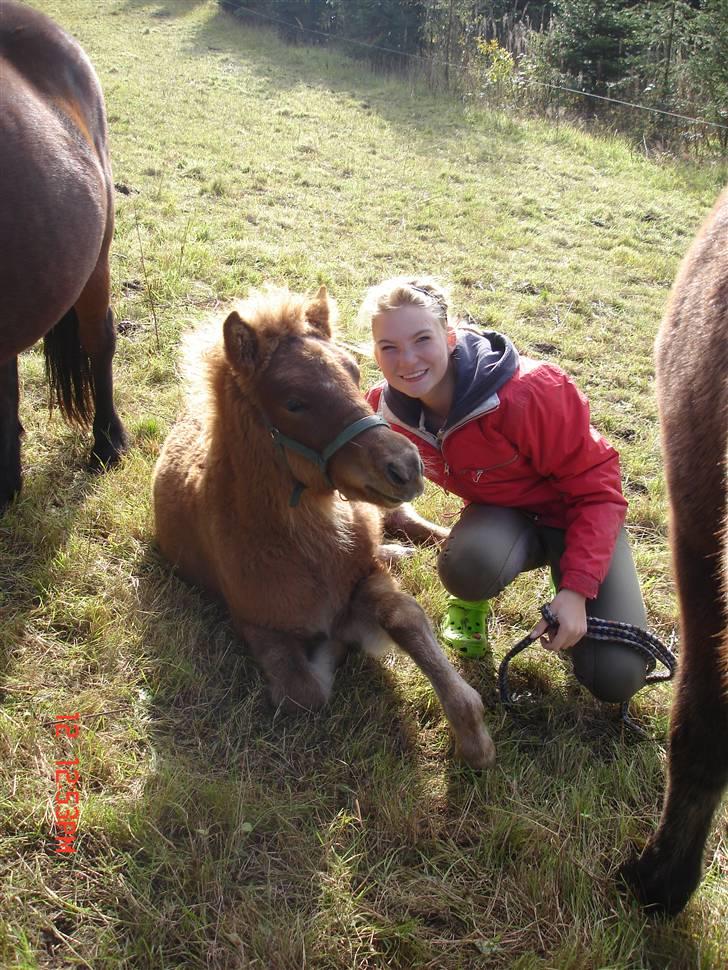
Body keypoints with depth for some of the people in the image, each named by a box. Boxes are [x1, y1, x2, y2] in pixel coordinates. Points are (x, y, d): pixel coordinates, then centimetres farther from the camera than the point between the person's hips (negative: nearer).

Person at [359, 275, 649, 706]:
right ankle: (471, 599, 1)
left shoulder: (530, 393, -33)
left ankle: (561, 575, 13)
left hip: (576, 517, -2)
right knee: (467, 566, -37)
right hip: (500, 514, 2)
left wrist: (576, 589, -30)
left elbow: (596, 487, -24)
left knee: (615, 679, -14)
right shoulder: (390, 407, -17)